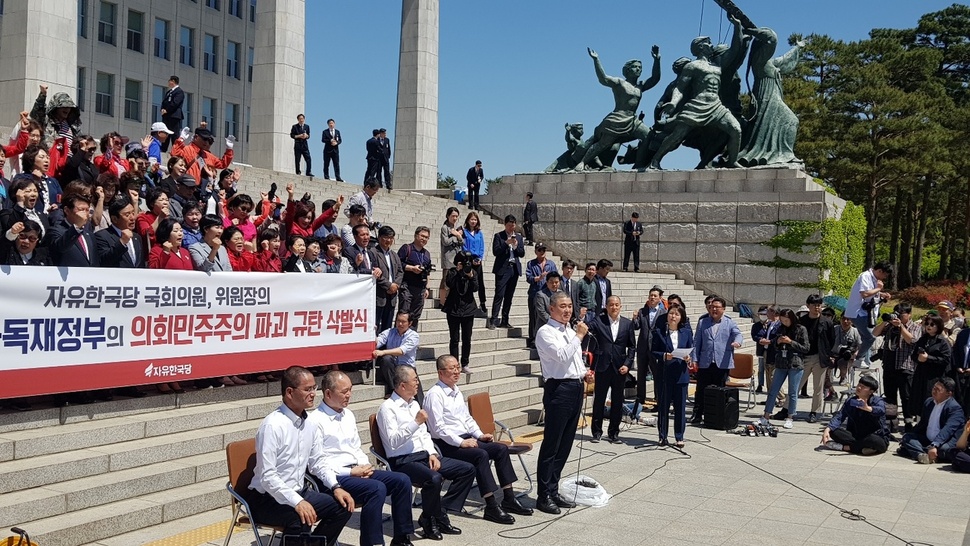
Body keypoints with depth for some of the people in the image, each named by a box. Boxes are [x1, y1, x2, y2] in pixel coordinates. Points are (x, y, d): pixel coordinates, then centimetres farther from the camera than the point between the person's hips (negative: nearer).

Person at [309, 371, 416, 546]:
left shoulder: (348, 415, 16)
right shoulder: (315, 421, -11)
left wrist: (364, 466, 2)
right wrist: (350, 472, -16)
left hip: (356, 471, 9)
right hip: (334, 477, -8)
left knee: (402, 480, -6)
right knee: (377, 488, -31)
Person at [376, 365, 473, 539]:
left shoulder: (414, 404, 16)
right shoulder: (388, 408, -10)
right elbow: (393, 442, -20)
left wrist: (432, 454, 2)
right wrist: (416, 422, -22)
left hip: (425, 455, 9)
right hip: (403, 461, -9)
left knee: (468, 470, -3)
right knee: (434, 478, -36)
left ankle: (440, 513, -2)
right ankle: (429, 520, -10)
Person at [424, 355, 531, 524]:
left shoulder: (456, 391, 16)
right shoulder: (435, 394, -12)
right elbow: (438, 428, -18)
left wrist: (479, 435, 8)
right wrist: (461, 442, -21)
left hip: (465, 439, 9)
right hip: (446, 445, -9)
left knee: (501, 449, -6)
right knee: (481, 455, -30)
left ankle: (509, 499, -3)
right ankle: (491, 507, -28)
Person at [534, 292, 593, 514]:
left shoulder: (571, 332, 19)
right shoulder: (546, 332, -7)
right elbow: (562, 356, -20)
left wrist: (585, 373, 9)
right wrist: (579, 336, -16)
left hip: (576, 388, 9)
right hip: (559, 389, -9)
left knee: (565, 445, 12)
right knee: (551, 444, -5)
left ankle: (553, 491, 20)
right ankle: (544, 496, 1)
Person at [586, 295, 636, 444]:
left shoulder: (628, 324, 6)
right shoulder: (598, 321, 0)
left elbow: (632, 346, 7)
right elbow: (587, 332, -14)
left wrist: (627, 364, -3)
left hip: (620, 368, 2)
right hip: (602, 367, -2)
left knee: (617, 402, 7)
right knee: (599, 400, 5)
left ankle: (613, 433, 18)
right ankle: (596, 432, 17)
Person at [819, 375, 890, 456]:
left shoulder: (878, 401, -13)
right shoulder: (850, 402, 1)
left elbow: (881, 410, -37)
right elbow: (839, 417, -10)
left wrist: (868, 408, -60)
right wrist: (827, 429, -29)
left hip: (878, 437, -4)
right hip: (856, 436, 4)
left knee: (874, 440, -40)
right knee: (833, 431, -16)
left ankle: (843, 447, -22)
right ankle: (862, 448, -26)